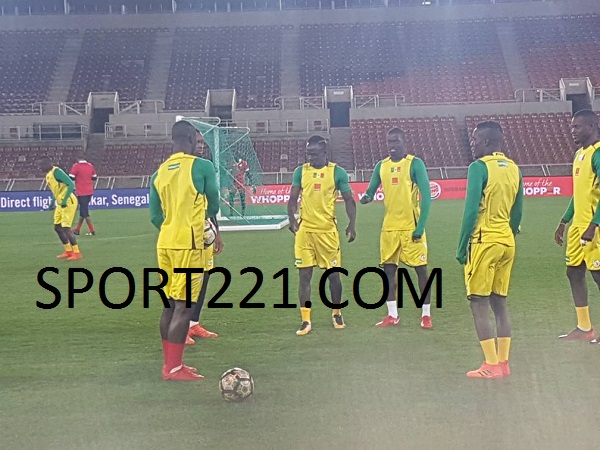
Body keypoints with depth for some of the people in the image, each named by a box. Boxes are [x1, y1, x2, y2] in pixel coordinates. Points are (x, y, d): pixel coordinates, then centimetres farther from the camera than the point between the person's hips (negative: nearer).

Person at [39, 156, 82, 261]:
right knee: (57, 227, 12)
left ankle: (77, 253, -5)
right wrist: (53, 202, 19)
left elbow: (71, 184, -24)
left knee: (66, 227, -12)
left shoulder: (56, 171, -16)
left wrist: (64, 200, -26)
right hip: (60, 204, 10)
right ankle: (69, 251, 20)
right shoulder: (48, 175, 13)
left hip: (68, 202, -10)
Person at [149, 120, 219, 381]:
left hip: (165, 244, 7)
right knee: (184, 306, -3)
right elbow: (213, 207, 4)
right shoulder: (201, 166, -7)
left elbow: (155, 216, 12)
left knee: (171, 304, 15)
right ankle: (174, 368, -1)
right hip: (188, 245, -7)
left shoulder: (159, 172, 10)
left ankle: (169, 362, 22)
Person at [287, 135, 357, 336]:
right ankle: (305, 321, 6)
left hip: (328, 230, -1)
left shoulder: (337, 172, 0)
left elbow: (349, 200, 3)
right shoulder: (300, 171, 6)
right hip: (304, 230, 1)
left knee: (333, 274, 7)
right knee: (304, 275, 0)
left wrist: (352, 224, -10)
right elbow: (293, 199, 6)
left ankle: (336, 313, 29)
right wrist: (292, 218, -12)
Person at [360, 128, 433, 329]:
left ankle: (426, 315, 8)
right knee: (388, 269, 6)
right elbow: (371, 190, 14)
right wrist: (367, 197, -12)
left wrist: (420, 226, -15)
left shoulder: (415, 164, -6)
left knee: (421, 269, 0)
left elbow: (426, 196, -9)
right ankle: (392, 315, 15)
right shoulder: (381, 166, 10)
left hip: (411, 227, -5)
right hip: (389, 227, 5)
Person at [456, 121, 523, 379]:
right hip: (507, 242, 7)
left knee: (479, 303, -1)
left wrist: (462, 247, -9)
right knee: (500, 303, 13)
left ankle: (492, 365, -2)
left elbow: (471, 210, -15)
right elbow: (517, 212, 15)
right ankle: (503, 362, 15)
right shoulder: (513, 168, 11)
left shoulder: (479, 167, -11)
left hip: (484, 241, -7)